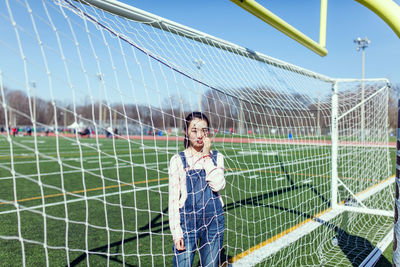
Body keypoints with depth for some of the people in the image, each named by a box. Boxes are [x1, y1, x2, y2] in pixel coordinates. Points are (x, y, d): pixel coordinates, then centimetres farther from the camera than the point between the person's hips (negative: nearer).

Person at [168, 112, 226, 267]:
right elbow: (173, 198, -4)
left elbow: (218, 185, -14)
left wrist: (206, 156, -13)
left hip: (214, 221, 3)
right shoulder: (178, 160, -4)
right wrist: (176, 232, -7)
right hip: (187, 222, -2)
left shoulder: (216, 157, 3)